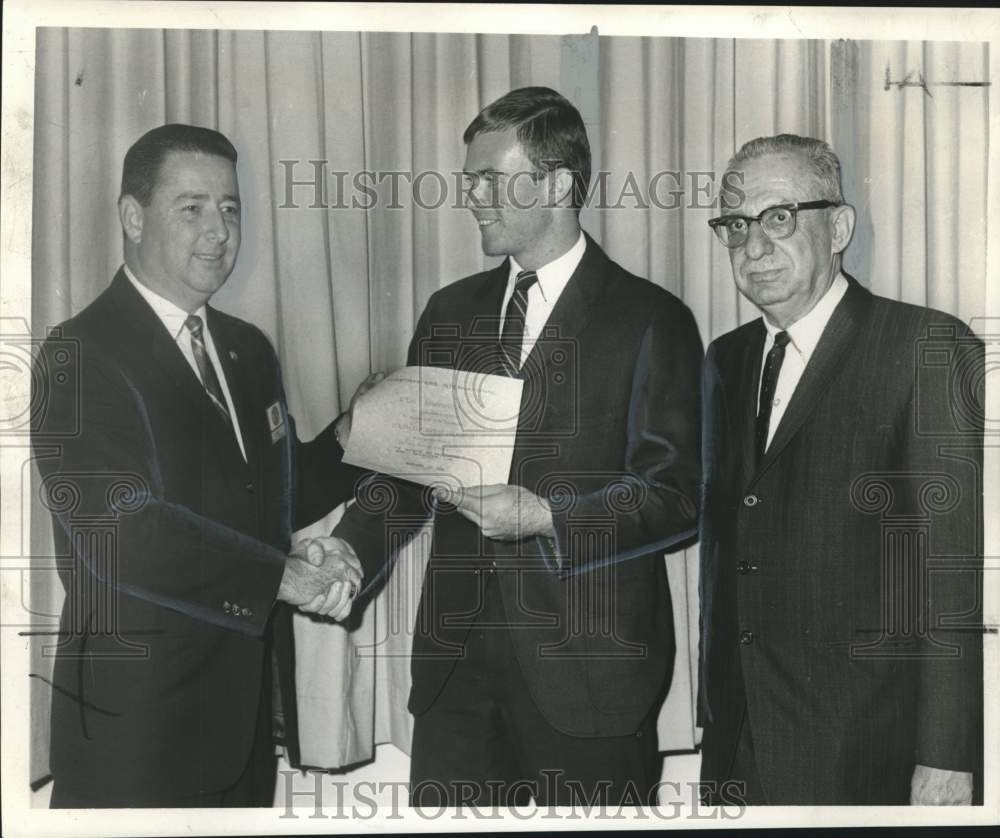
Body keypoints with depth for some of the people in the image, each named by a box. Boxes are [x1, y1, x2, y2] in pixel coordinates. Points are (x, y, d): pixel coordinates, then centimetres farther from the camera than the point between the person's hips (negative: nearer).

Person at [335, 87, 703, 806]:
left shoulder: (651, 320, -4)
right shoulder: (451, 312, 13)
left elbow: (675, 496, -8)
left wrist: (543, 517, -19)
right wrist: (352, 551, -6)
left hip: (587, 666, -4)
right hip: (457, 659, 4)